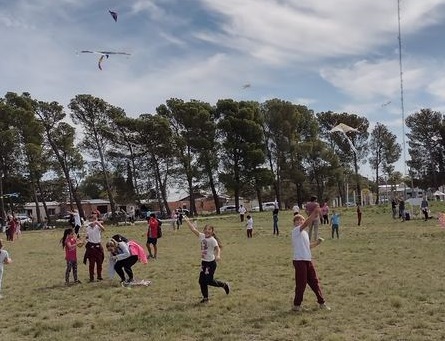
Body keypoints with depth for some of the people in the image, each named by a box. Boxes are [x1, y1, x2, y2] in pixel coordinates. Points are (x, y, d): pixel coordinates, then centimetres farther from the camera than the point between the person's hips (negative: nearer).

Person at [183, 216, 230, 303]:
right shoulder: (202, 236, 1)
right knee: (202, 281, 7)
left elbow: (218, 248, -30)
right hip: (204, 262, 7)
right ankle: (205, 297, 21)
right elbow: (193, 229, 6)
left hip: (211, 263, -7)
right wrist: (187, 221, 5)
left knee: (209, 281, -3)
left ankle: (224, 285, 21)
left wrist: (218, 255, -49)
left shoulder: (212, 240, -17)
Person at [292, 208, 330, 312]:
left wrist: (317, 242, 9)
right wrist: (314, 213, -30)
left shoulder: (304, 232, 18)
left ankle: (322, 303, 21)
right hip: (299, 261, -8)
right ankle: (296, 305, 11)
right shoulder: (296, 231, -10)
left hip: (308, 260, 8)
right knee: (301, 284, -3)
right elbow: (306, 224, -27)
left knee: (314, 281, 12)